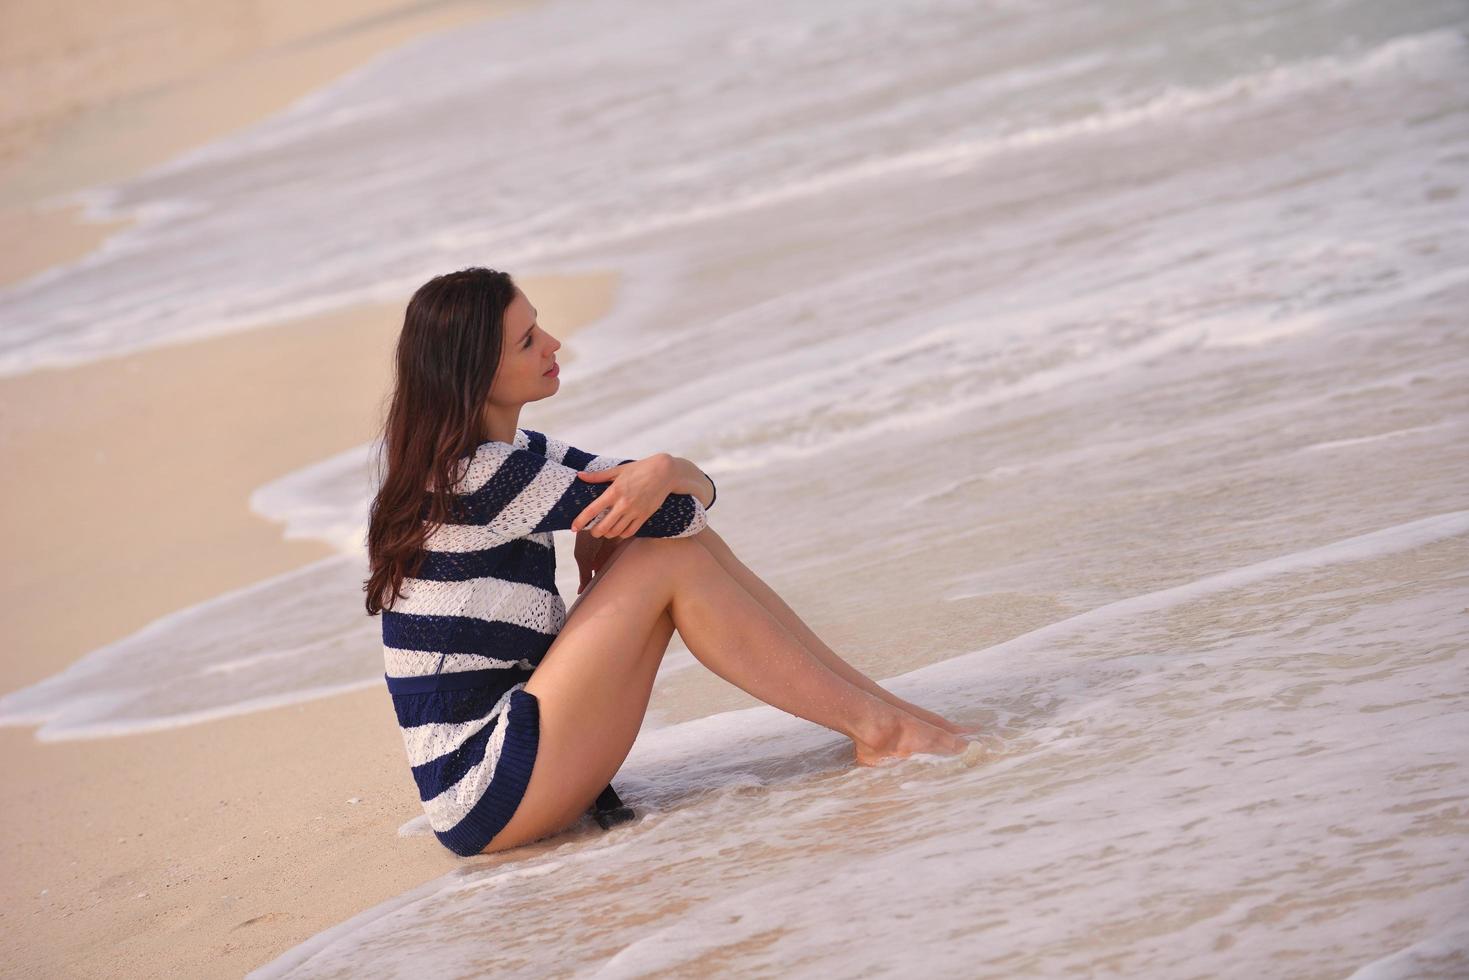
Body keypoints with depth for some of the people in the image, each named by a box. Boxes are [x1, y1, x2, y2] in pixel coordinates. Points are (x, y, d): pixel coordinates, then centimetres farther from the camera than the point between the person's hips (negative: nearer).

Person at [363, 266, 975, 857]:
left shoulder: (514, 451, 12)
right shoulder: (474, 474, -18)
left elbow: (693, 493, 6)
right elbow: (678, 511, -18)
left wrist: (662, 475, -14)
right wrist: (670, 474, 1)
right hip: (482, 793, -9)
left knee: (684, 535, 1)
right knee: (669, 558, -15)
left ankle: (882, 704, 2)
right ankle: (873, 727, -8)